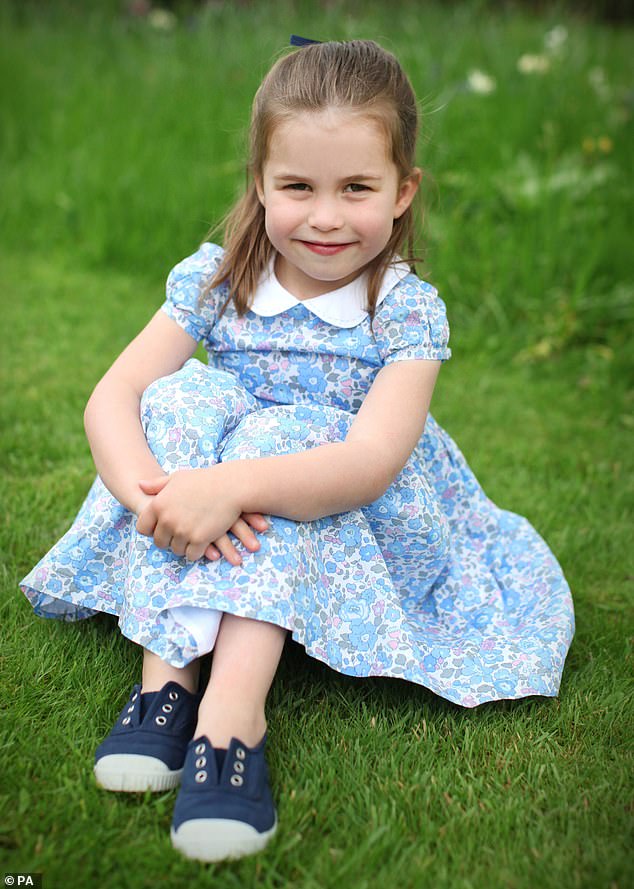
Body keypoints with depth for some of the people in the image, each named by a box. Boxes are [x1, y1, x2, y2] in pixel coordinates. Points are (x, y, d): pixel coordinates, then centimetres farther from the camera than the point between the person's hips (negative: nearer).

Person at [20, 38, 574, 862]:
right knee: (180, 399, -23)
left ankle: (234, 706, -40)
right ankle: (167, 668, -29)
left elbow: (372, 461, -30)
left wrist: (230, 487, -43)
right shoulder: (215, 279, -6)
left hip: (354, 531, -2)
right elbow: (112, 399, -15)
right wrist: (147, 486, -36)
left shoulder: (409, 311, -15)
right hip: (240, 540, 3)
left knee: (280, 434, -30)